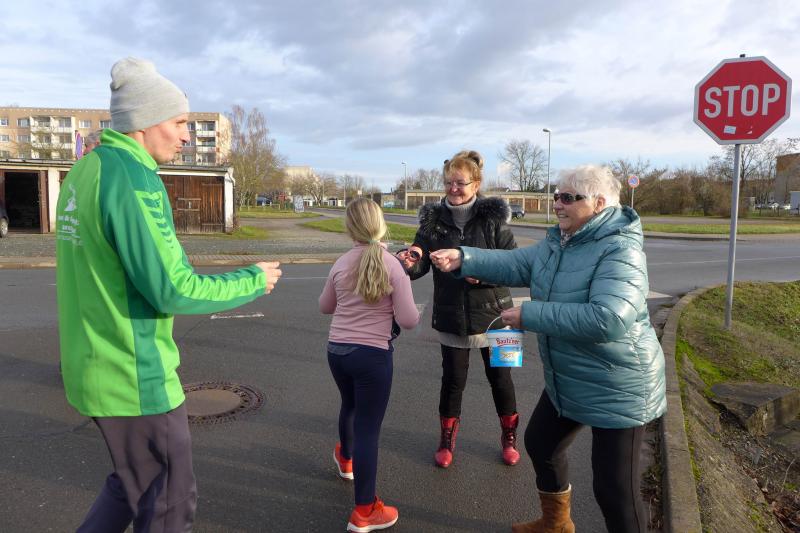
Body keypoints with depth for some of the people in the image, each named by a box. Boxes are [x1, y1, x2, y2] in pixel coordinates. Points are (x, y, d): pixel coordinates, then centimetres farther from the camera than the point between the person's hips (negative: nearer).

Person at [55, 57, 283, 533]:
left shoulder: (85, 170, 8)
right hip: (136, 376, -9)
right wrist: (254, 281, -11)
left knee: (134, 483, 26)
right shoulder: (131, 177, -21)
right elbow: (174, 291, -24)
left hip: (96, 367, 9)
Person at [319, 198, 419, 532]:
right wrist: (411, 306, 7)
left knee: (349, 406, 31)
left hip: (337, 350, 5)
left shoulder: (341, 265, -1)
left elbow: (325, 307, 13)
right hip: (373, 355, -5)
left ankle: (345, 458, 58)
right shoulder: (393, 266, -14)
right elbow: (408, 321, -14)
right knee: (368, 429, 3)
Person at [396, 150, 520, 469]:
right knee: (453, 378, 11)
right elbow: (420, 265, -5)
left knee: (500, 376, 14)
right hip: (451, 316, 1)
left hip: (491, 313, -1)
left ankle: (509, 435, 38)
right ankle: (447, 438, 34)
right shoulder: (433, 220, -3)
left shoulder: (493, 218, -8)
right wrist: (410, 263, -28)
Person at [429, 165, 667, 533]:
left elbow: (608, 319, -38)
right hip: (567, 381, 10)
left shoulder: (620, 251, -26)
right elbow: (517, 264, 6)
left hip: (616, 389, -9)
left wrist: (529, 315, -32)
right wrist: (463, 259, -8)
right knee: (540, 443, 24)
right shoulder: (559, 241, 3)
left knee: (614, 489, 2)